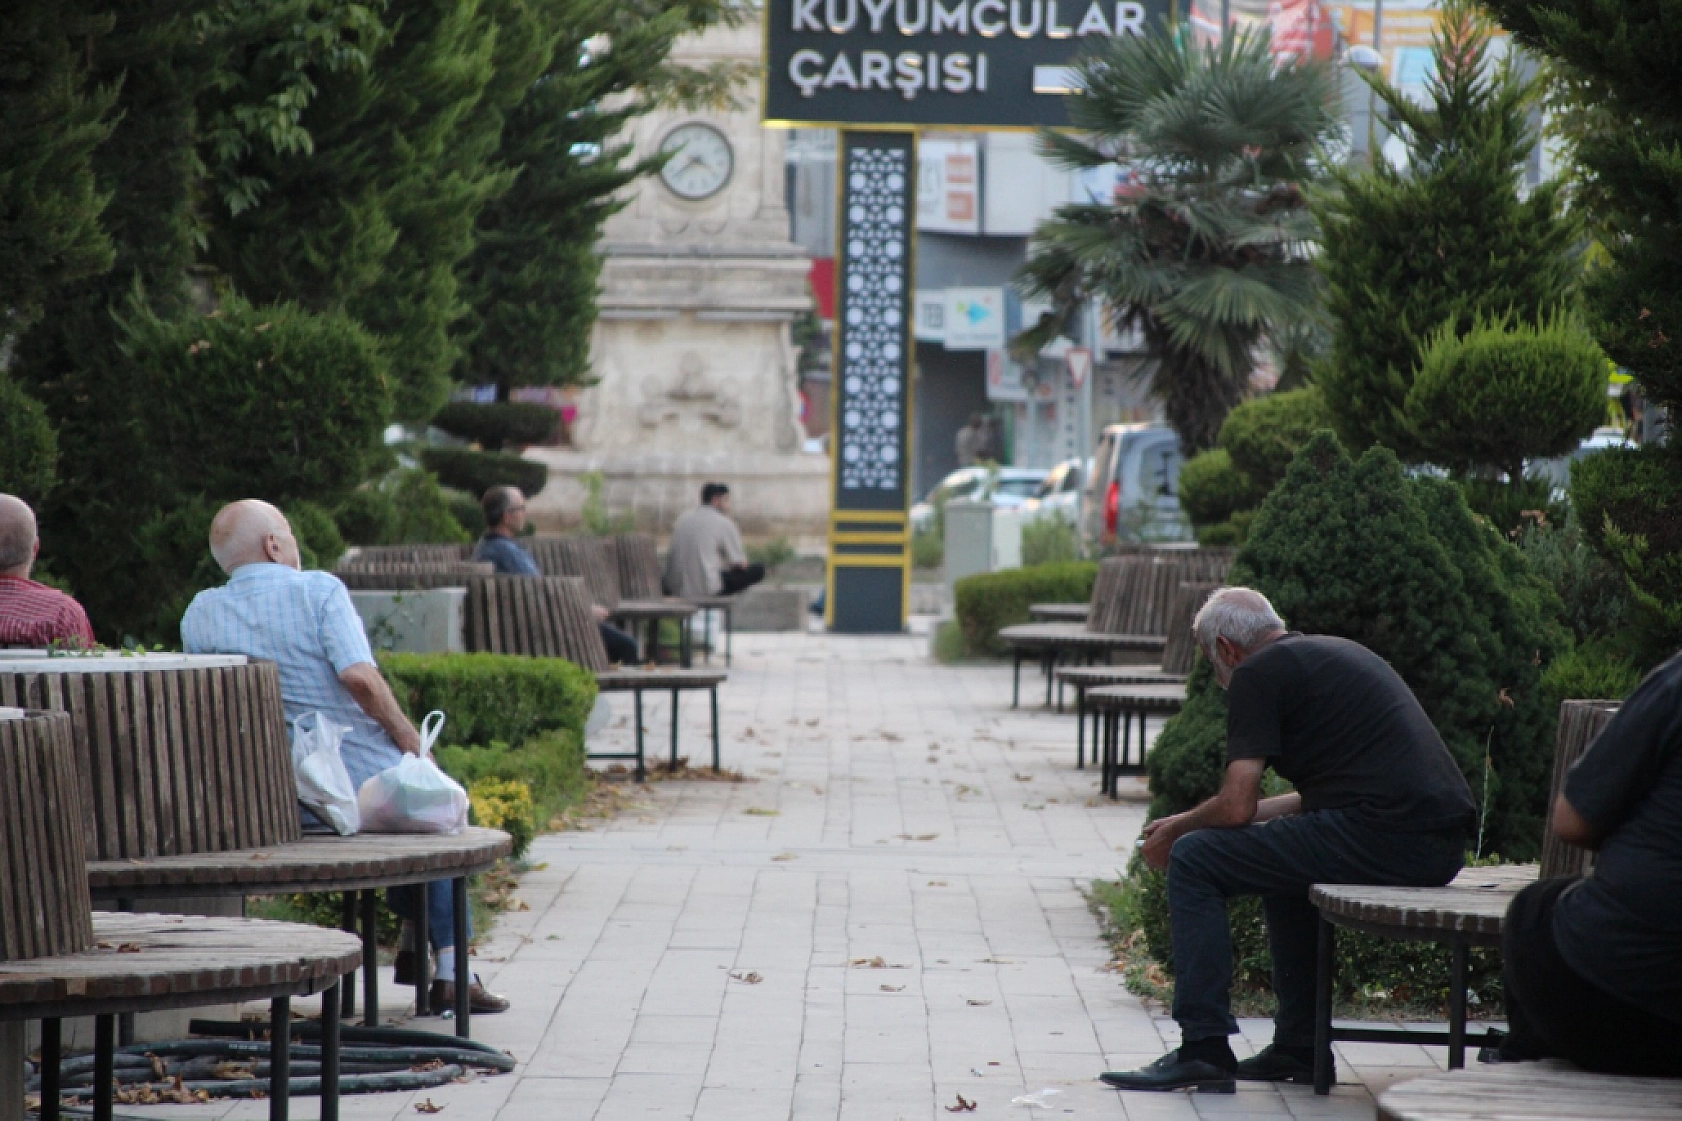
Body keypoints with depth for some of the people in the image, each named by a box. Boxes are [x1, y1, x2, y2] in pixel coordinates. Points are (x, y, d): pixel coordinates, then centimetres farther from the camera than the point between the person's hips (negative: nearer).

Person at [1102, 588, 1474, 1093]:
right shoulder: (1338, 651, 27)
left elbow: (1237, 807, -7)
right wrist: (1194, 821, 39)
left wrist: (1176, 830, 14)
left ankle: (1205, 1048, -2)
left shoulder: (1258, 672, -1)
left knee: (1194, 860, 1)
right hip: (1443, 847, 9)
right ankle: (1298, 1047, 29)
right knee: (1285, 857, 33)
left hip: (1381, 838, -9)